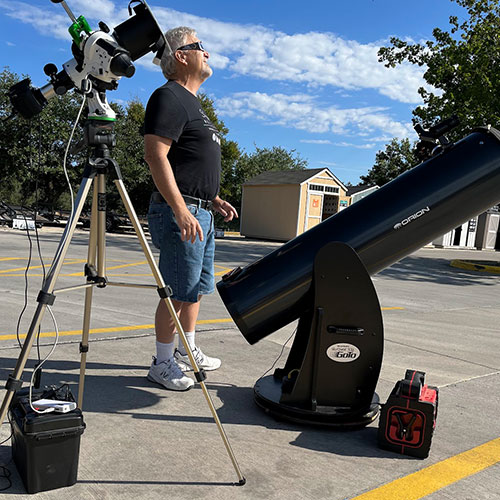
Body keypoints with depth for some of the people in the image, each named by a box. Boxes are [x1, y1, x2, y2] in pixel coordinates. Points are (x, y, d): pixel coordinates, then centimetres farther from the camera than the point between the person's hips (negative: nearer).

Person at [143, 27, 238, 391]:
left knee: (196, 288, 16)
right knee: (179, 291, -5)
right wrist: (181, 211, -26)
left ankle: (188, 351, 29)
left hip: (201, 213, 10)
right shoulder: (169, 97, -8)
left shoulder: (192, 102, 23)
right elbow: (155, 154, -20)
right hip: (179, 212, -10)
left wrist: (214, 199, 19)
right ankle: (163, 363, 9)